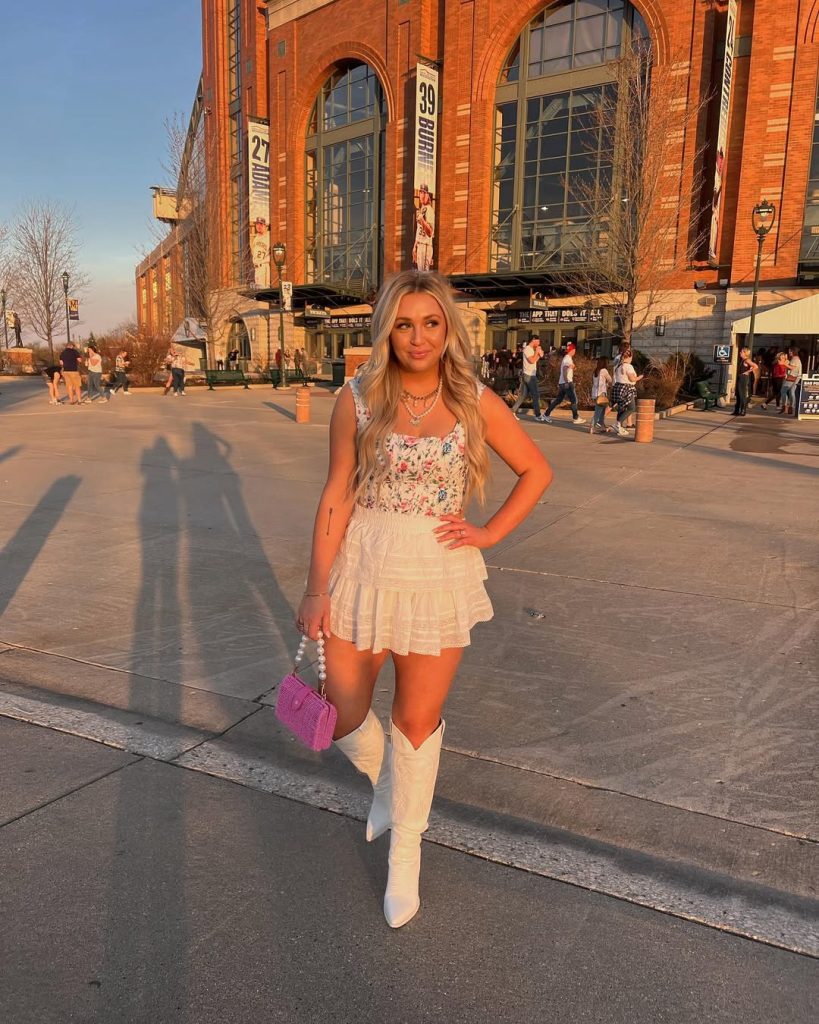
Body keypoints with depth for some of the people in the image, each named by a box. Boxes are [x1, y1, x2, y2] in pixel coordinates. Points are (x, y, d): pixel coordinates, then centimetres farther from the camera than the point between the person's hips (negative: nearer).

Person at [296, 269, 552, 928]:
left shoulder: (476, 403, -3)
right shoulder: (358, 400, -4)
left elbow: (537, 471, 8)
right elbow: (337, 497, -3)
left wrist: (491, 533, -2)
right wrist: (317, 588, -6)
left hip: (440, 575, 0)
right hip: (363, 569, 1)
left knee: (418, 720, 9)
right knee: (342, 715, 8)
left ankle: (405, 851, 35)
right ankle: (386, 786, 45)